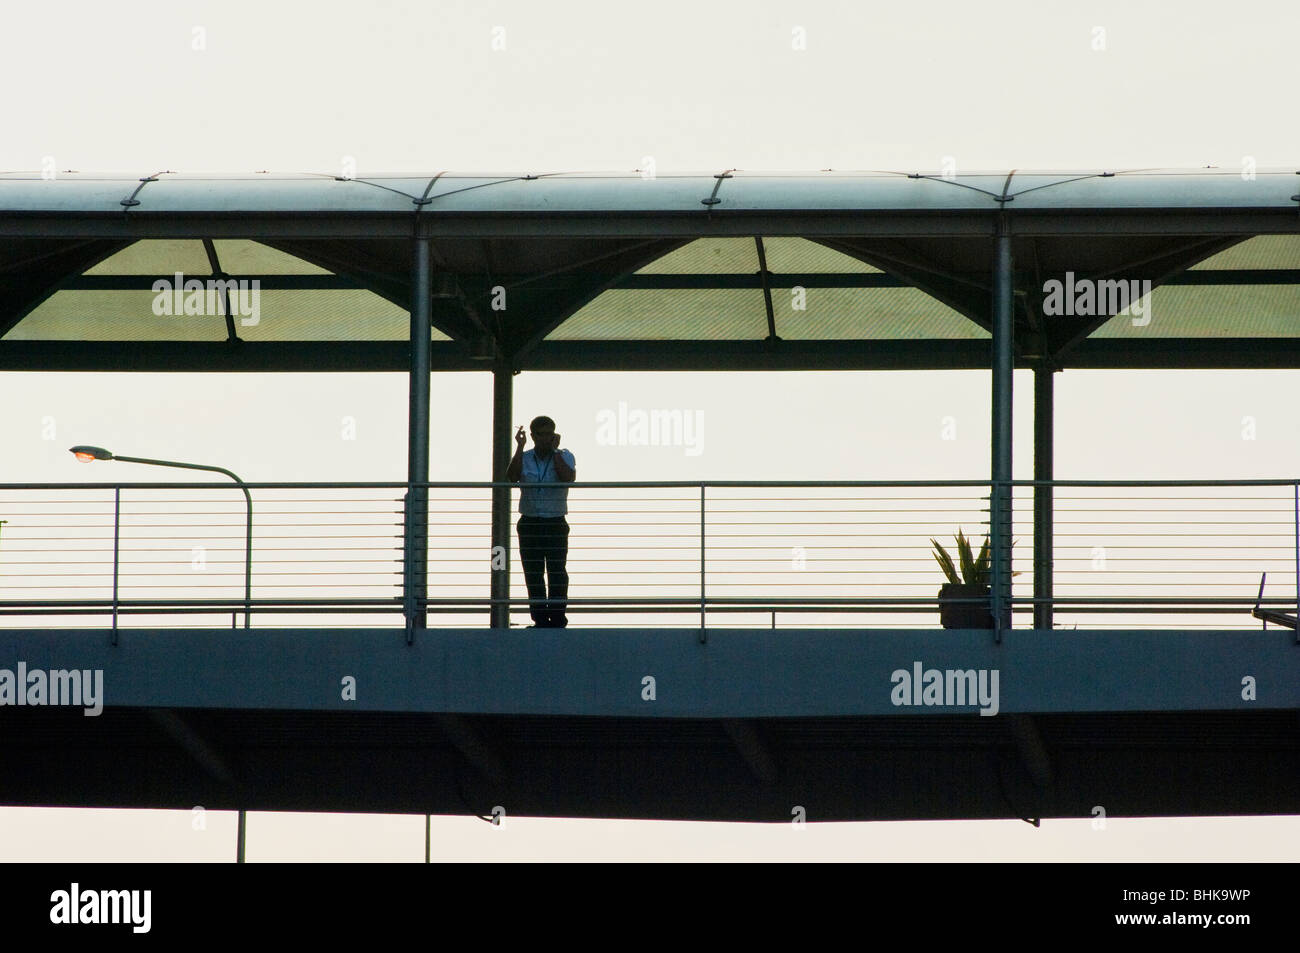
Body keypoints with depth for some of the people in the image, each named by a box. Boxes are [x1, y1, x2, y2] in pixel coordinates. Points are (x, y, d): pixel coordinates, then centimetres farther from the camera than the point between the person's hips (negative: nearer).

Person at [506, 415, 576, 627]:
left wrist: (554, 450, -11)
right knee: (533, 574, 2)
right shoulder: (524, 458, 9)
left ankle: (557, 617, -5)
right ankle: (540, 619, 7)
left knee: (557, 572, -7)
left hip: (556, 524, -2)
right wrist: (519, 447, -11)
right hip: (530, 523, 2)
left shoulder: (564, 457, 4)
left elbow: (568, 478, -16)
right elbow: (512, 477, -11)